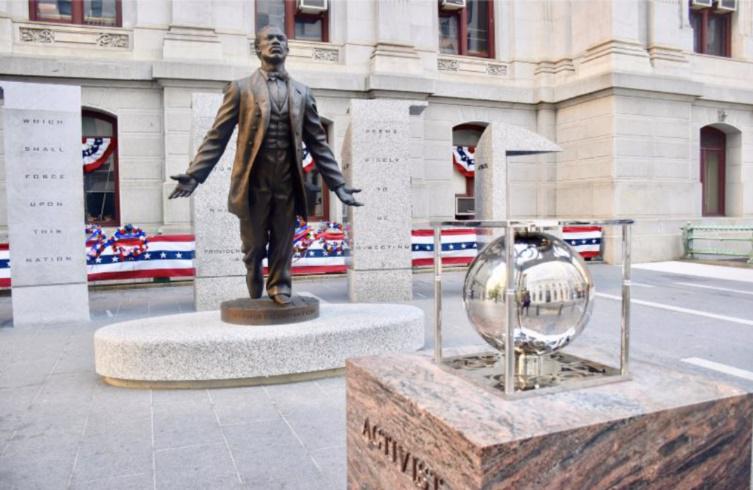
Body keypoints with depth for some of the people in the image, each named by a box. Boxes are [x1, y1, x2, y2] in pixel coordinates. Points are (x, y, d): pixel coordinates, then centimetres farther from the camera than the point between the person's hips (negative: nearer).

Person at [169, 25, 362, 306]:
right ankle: (255, 297, 35)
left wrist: (338, 184, 6)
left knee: (282, 247, 6)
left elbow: (318, 142, 12)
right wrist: (194, 175, -11)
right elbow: (217, 137, 0)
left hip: (288, 183, 2)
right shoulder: (241, 89, 4)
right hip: (253, 182, -1)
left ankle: (279, 290, 25)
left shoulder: (302, 93, 12)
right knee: (254, 247, 10)